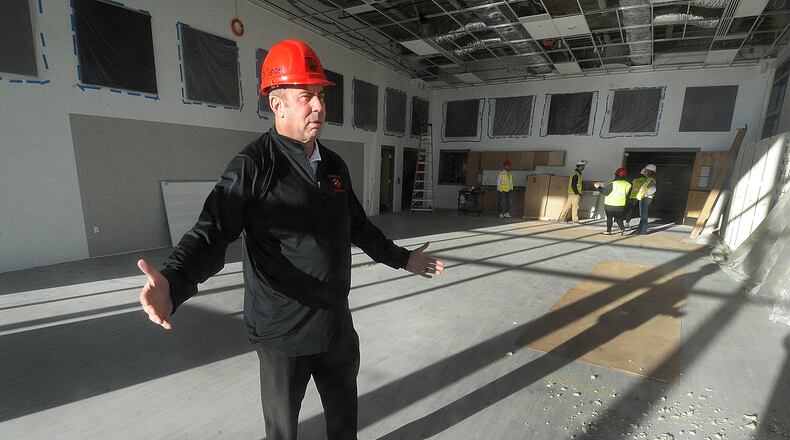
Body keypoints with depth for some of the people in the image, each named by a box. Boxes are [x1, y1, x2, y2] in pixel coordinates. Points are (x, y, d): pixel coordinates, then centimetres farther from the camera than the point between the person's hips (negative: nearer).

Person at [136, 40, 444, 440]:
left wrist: (402, 259, 20)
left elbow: (358, 226, 14)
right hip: (283, 331, -5)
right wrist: (173, 284, -40)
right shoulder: (252, 165, -14)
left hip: (338, 323, 6)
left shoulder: (334, 165, 5)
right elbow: (212, 233, -21)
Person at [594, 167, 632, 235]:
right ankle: (623, 229, 1)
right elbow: (627, 195, 8)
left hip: (610, 204, -5)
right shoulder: (627, 184, 0)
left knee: (609, 218, 7)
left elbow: (605, 192, -13)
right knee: (619, 218, 16)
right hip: (621, 205, 5)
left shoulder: (613, 184, -18)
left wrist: (599, 187, -5)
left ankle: (608, 231, 11)